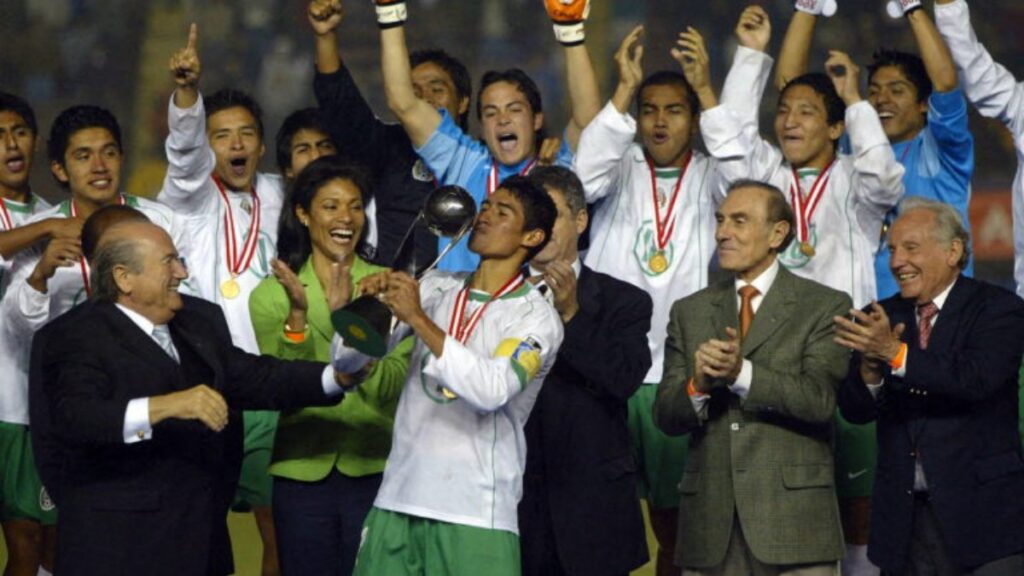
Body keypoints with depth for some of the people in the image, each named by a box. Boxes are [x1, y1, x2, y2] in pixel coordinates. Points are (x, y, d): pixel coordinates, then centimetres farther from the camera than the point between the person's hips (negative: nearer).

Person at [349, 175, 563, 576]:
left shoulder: (536, 316, -1)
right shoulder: (436, 288, 13)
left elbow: (492, 389, -20)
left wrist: (419, 320, -20)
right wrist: (371, 303, -12)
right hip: (398, 499, 4)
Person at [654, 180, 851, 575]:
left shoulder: (824, 306, 3)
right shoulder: (690, 312, 15)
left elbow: (819, 399, -11)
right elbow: (666, 416, 7)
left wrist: (741, 374, -23)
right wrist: (698, 385, -15)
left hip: (794, 520, -3)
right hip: (710, 525, 3)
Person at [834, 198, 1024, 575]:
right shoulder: (882, 318, 10)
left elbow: (976, 379, -20)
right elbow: (854, 411, 3)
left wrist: (897, 355, -27)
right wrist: (870, 367, -19)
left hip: (982, 515, -4)